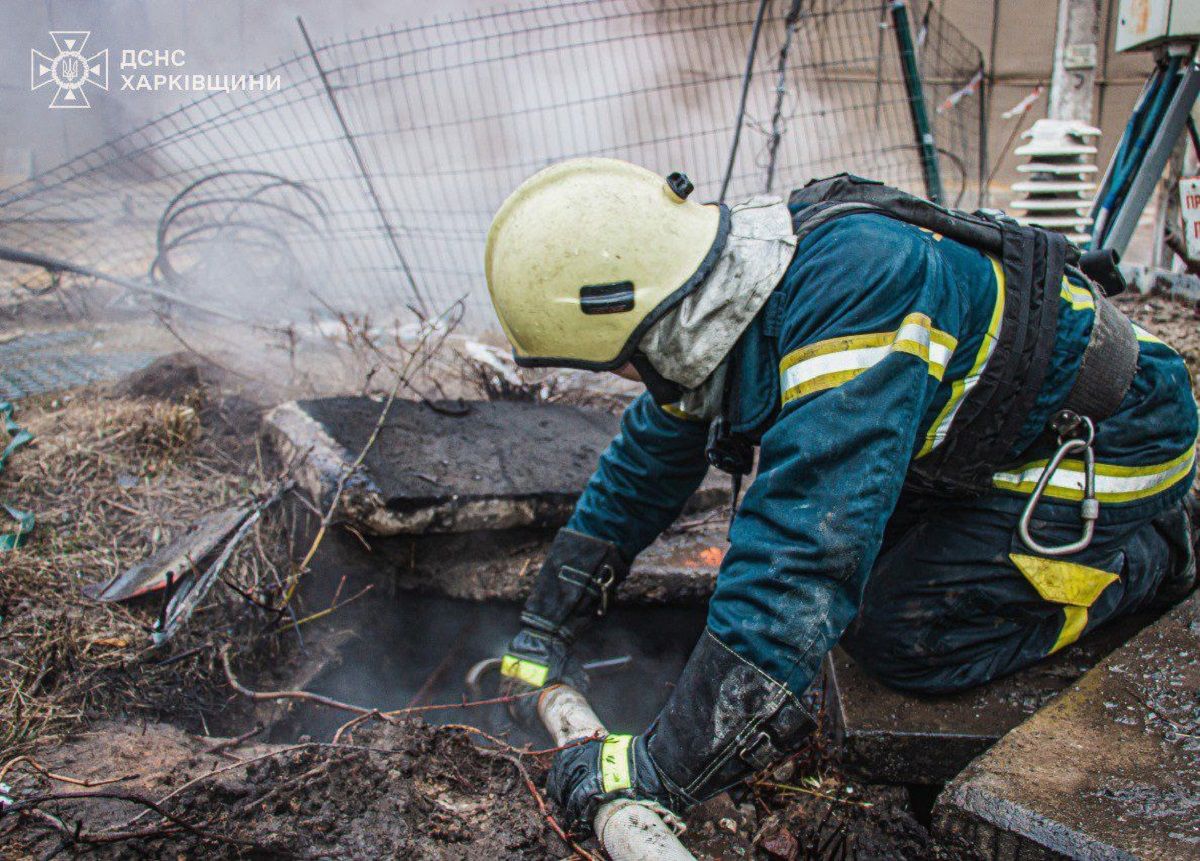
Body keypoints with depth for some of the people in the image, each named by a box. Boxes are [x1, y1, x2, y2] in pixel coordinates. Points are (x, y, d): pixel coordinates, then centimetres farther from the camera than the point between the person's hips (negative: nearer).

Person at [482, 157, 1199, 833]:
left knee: (905, 638, -14)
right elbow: (644, 466, 3)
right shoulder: (720, 308, -10)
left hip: (1106, 441, -8)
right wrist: (545, 630, 5)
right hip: (988, 430, 8)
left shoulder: (850, 296, -40)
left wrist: (661, 771, -40)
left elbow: (802, 557, -46)